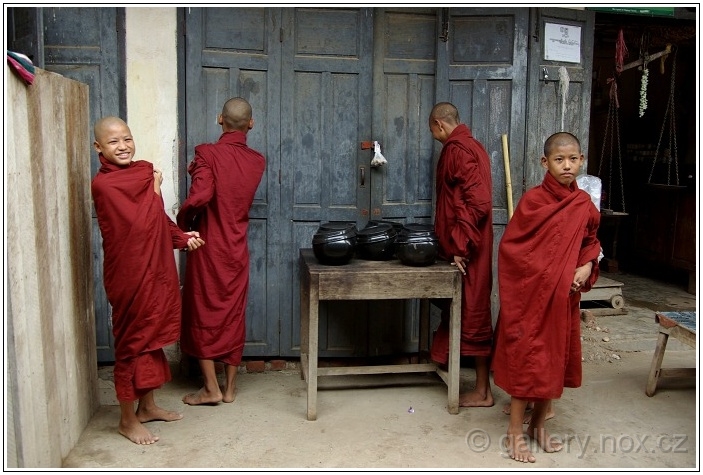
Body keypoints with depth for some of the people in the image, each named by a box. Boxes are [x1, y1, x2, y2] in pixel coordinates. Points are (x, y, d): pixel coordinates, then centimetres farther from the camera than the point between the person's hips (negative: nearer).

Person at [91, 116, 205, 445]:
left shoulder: (142, 172, 8)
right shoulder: (104, 184, -16)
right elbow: (139, 224, -23)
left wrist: (183, 237, 1)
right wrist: (154, 190, -10)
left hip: (154, 269, 8)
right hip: (128, 273, -8)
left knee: (152, 335, 16)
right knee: (132, 340, 2)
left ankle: (147, 406, 32)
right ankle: (127, 420, 18)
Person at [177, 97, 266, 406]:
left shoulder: (208, 154, -14)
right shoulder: (257, 161, 1)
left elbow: (199, 197, -26)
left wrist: (183, 224, -9)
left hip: (208, 248, -4)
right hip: (237, 250, 4)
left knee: (203, 314, 9)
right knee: (234, 314, 12)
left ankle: (211, 388, 14)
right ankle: (230, 387, 21)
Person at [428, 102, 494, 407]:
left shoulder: (457, 150, -16)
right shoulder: (470, 145, 15)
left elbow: (477, 202, -25)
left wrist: (460, 246, -21)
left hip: (466, 249, -10)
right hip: (468, 244, 10)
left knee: (472, 313, -2)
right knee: (465, 310, 17)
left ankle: (482, 391, 9)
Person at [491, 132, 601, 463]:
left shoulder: (584, 203, 3)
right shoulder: (532, 200, -12)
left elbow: (591, 241, 16)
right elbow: (509, 248, -12)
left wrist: (587, 266, -3)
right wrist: (542, 276, -14)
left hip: (564, 298, 6)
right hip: (530, 295, -5)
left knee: (556, 360, 14)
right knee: (526, 360, 1)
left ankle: (539, 426, 32)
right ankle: (515, 432, 17)